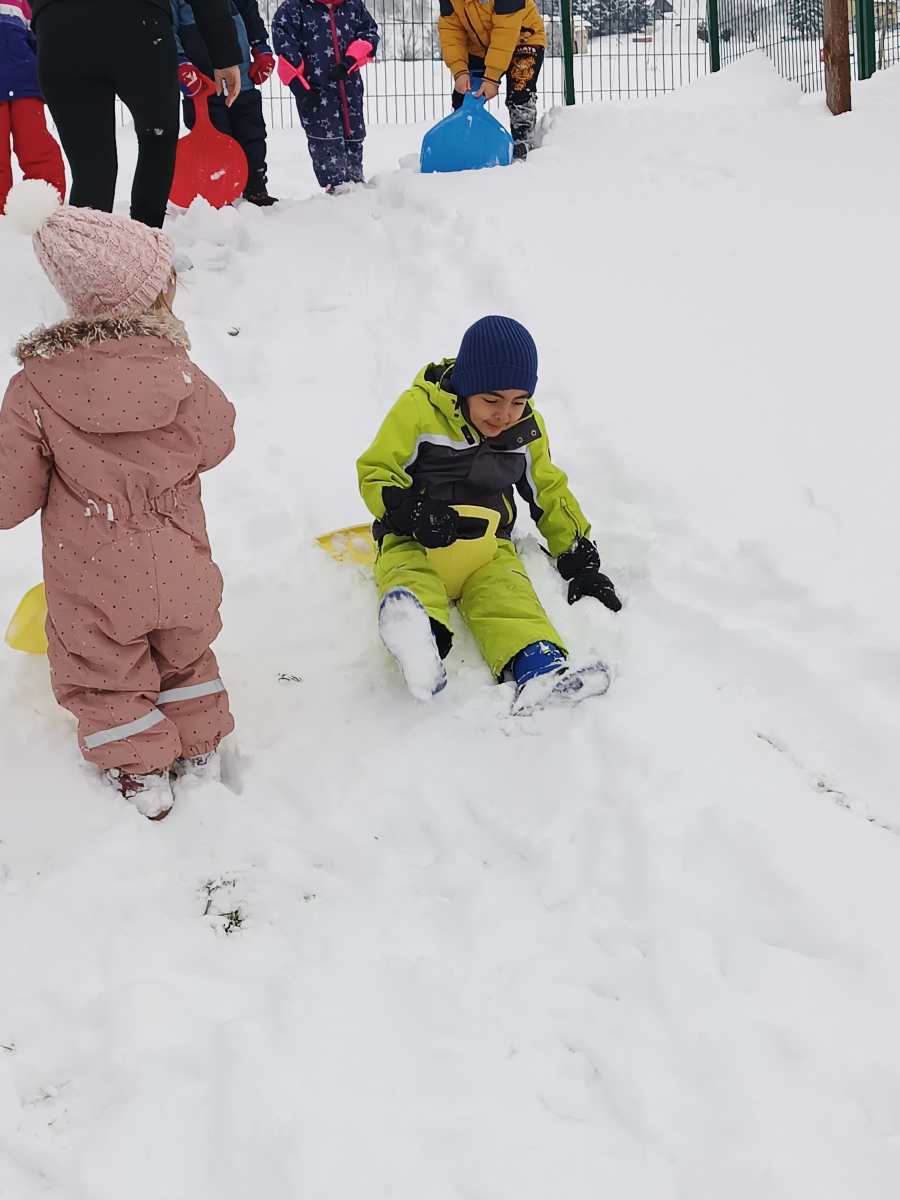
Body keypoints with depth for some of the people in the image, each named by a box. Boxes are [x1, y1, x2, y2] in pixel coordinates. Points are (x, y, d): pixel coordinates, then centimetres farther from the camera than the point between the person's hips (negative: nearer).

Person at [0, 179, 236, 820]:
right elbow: (215, 443, 2)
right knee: (183, 651, 28)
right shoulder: (176, 373, -19)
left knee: (107, 672, 21)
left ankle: (141, 770, 30)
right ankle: (199, 745, 41)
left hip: (93, 582, -2)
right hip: (178, 570, 2)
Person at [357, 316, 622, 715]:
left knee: (506, 593, -30)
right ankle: (419, 637, -67)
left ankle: (537, 670, -55)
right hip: (414, 539, -2)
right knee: (411, 576, -36)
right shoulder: (419, 409, -5)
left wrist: (580, 563, 9)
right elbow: (375, 473, -3)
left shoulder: (527, 430, 9)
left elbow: (551, 496, 19)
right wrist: (410, 512, -24)